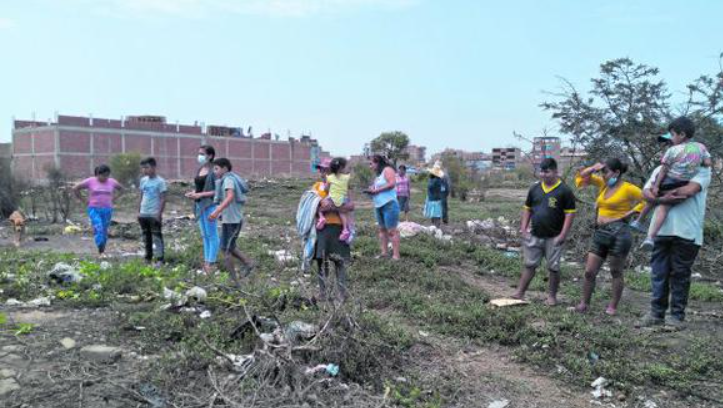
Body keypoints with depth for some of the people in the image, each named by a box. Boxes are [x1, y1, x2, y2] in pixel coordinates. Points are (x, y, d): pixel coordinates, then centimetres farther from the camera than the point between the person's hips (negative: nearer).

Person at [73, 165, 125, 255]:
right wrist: (83, 200, -1)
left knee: (104, 231, 5)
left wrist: (113, 198, 8)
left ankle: (102, 252, 15)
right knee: (98, 228, -20)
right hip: (94, 209, -3)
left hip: (107, 210, 3)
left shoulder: (111, 182, 3)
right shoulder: (90, 181, -4)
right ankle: (101, 251, -24)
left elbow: (122, 189, 18)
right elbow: (75, 188, 1)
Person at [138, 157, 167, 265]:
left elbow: (163, 199, -10)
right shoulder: (143, 180, 9)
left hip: (154, 214, -6)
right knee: (146, 237, 12)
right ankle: (148, 258, 21)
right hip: (143, 214, 6)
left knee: (157, 237, -5)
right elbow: (141, 197, 15)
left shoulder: (160, 181, -9)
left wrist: (159, 213, -14)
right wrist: (139, 211, 11)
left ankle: (159, 259, -4)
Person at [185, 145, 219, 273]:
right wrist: (193, 193, 2)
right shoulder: (200, 169, 12)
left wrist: (201, 194, -19)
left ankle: (211, 263, 2)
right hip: (199, 205, 8)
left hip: (210, 205, -8)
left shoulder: (214, 171, -12)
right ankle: (206, 261, 19)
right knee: (204, 235, 12)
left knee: (212, 235, -2)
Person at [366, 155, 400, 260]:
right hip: (378, 205, 10)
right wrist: (371, 190, 5)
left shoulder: (387, 170, -6)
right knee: (382, 229, 9)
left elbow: (392, 183, -18)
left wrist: (376, 190, -14)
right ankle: (384, 252, 13)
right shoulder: (378, 174, 20)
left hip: (389, 205, -10)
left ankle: (396, 255, -7)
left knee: (391, 230, -9)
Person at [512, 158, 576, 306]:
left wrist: (563, 235, -13)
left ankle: (552, 296, 19)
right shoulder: (535, 188, 7)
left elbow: (570, 213, -8)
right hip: (534, 236, 4)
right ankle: (520, 293, 10)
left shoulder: (564, 190, -7)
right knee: (529, 265, 7)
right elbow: (527, 209, 13)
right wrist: (523, 229, 5)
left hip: (554, 238, -4)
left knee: (553, 267, 6)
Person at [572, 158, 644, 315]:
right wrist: (594, 168, 3)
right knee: (589, 271, 5)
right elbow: (582, 176, 19)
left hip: (618, 233, -7)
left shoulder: (628, 188, -6)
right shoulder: (603, 184, 13)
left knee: (616, 272, 5)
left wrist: (628, 214, -12)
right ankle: (584, 303, 13)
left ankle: (613, 307, 15)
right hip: (600, 233, 7)